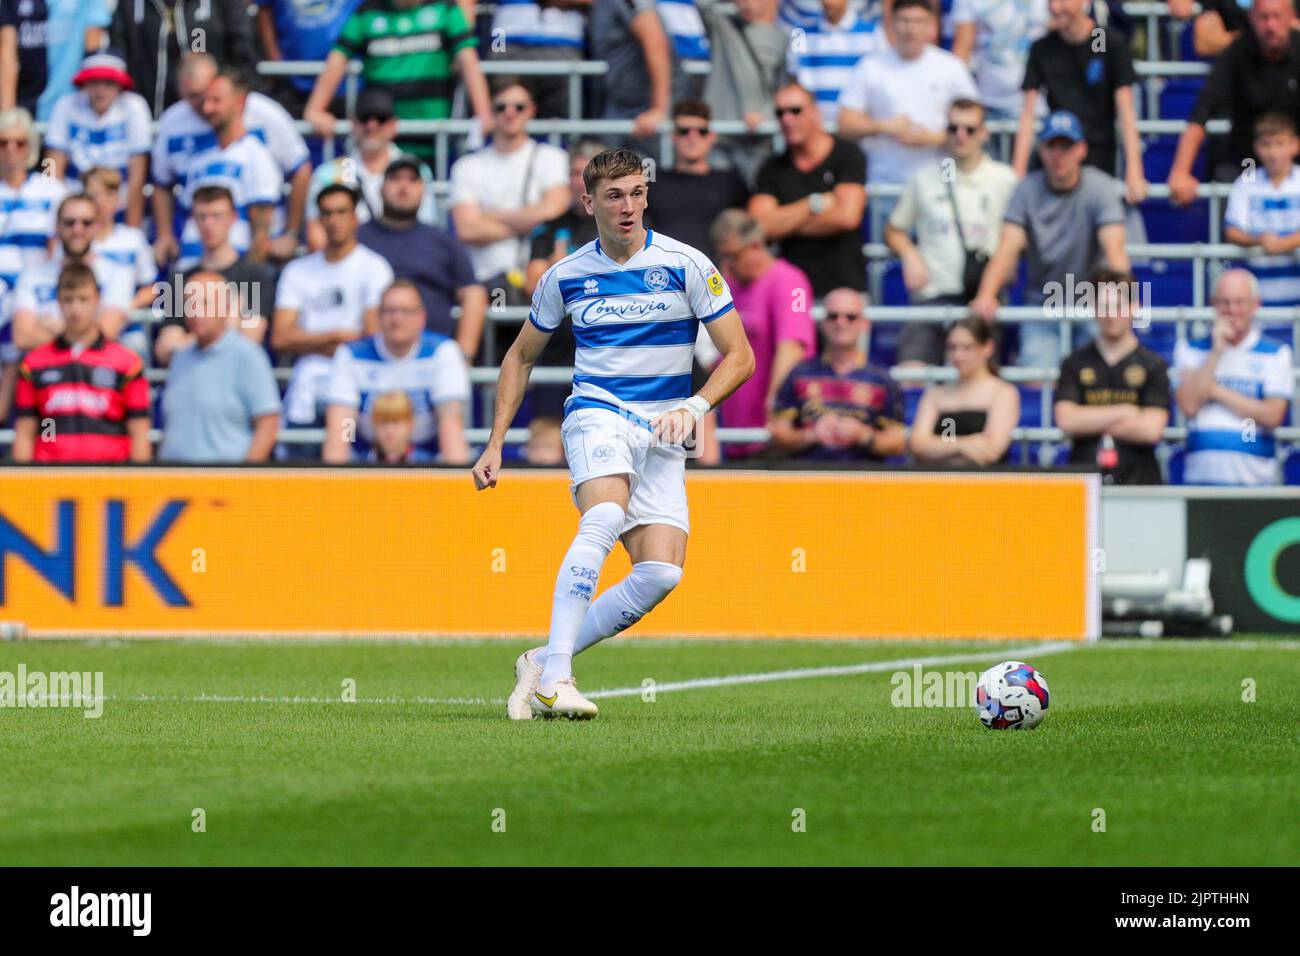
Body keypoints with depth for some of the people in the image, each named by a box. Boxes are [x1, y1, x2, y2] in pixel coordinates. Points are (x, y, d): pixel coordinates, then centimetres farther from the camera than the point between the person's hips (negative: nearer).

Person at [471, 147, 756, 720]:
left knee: (661, 573, -16)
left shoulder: (685, 265, -1)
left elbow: (739, 356, 1)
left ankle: (543, 663, -2)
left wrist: (693, 406, -17)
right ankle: (553, 678, -38)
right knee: (604, 517, -33)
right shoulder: (566, 276, 5)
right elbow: (521, 357, 19)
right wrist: (495, 444, 12)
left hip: (662, 436, 2)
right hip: (597, 415, -2)